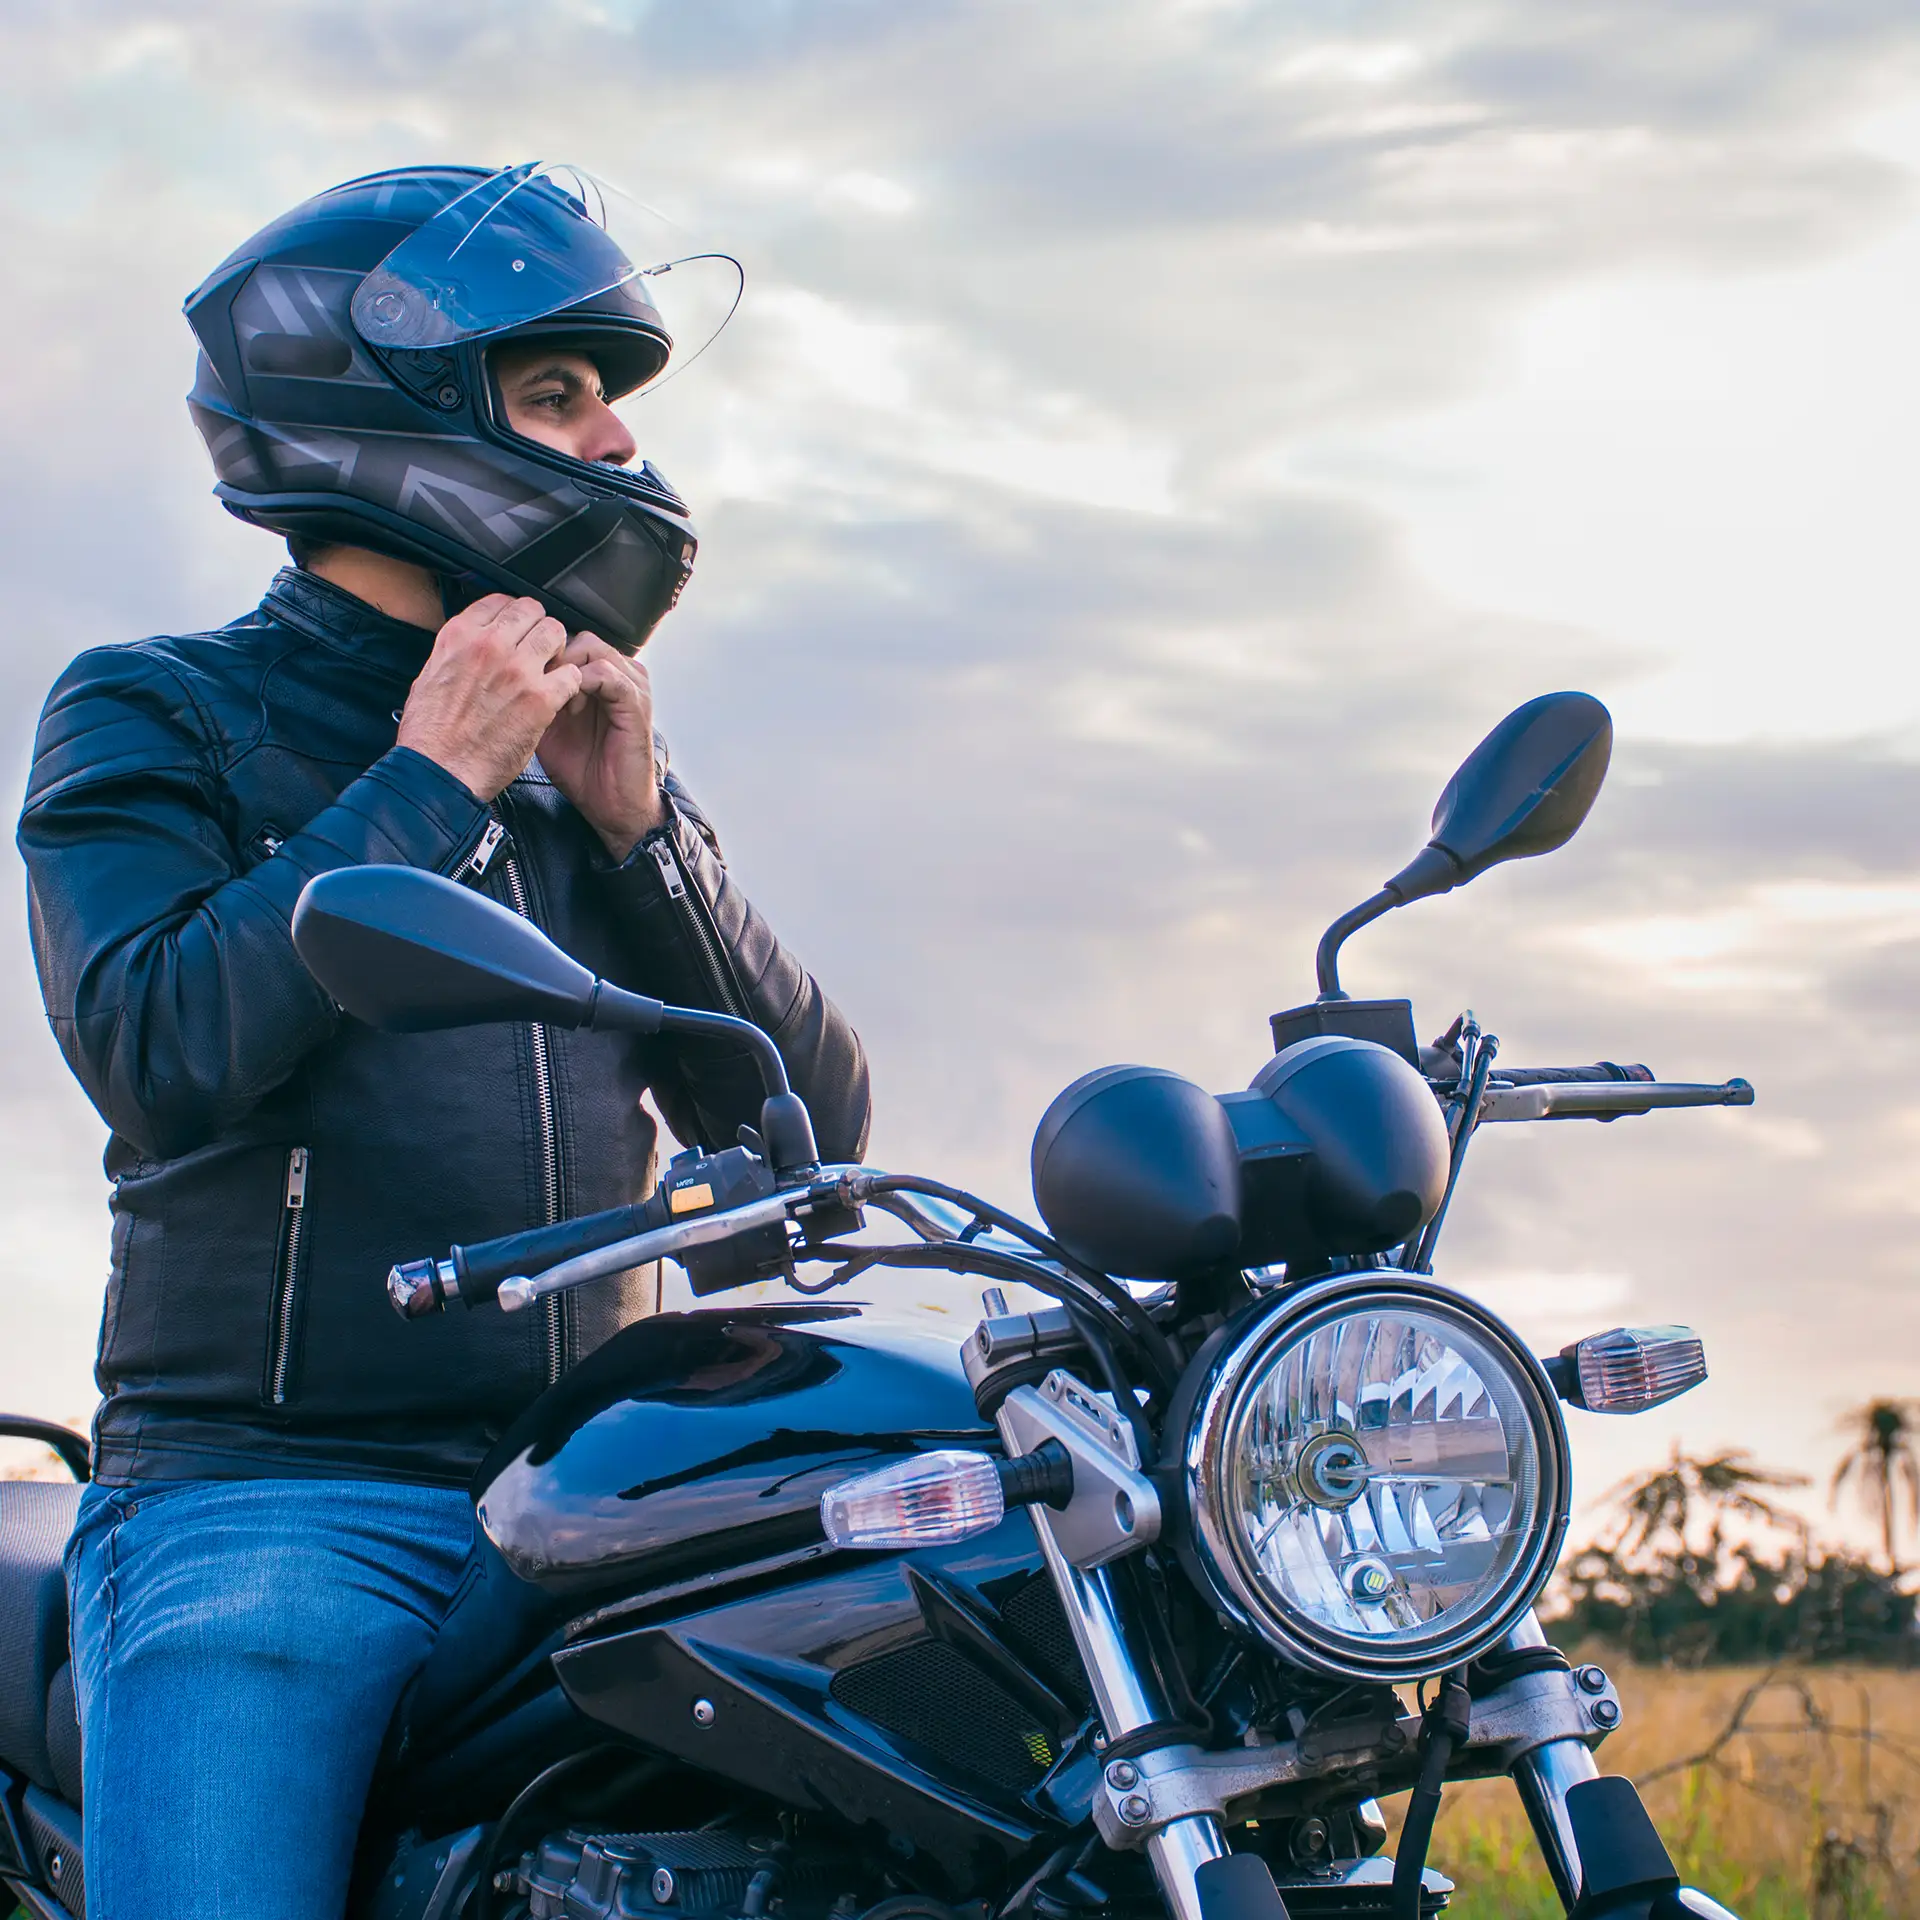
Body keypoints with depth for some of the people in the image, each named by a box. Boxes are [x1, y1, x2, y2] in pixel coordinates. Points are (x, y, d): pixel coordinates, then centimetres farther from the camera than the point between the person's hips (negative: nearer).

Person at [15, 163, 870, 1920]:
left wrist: (636, 828, 0)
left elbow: (812, 1128, 12)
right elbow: (158, 1049, -12)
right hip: (268, 1502, -4)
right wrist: (429, 782, -8)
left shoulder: (587, 761, 20)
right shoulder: (153, 717, 6)